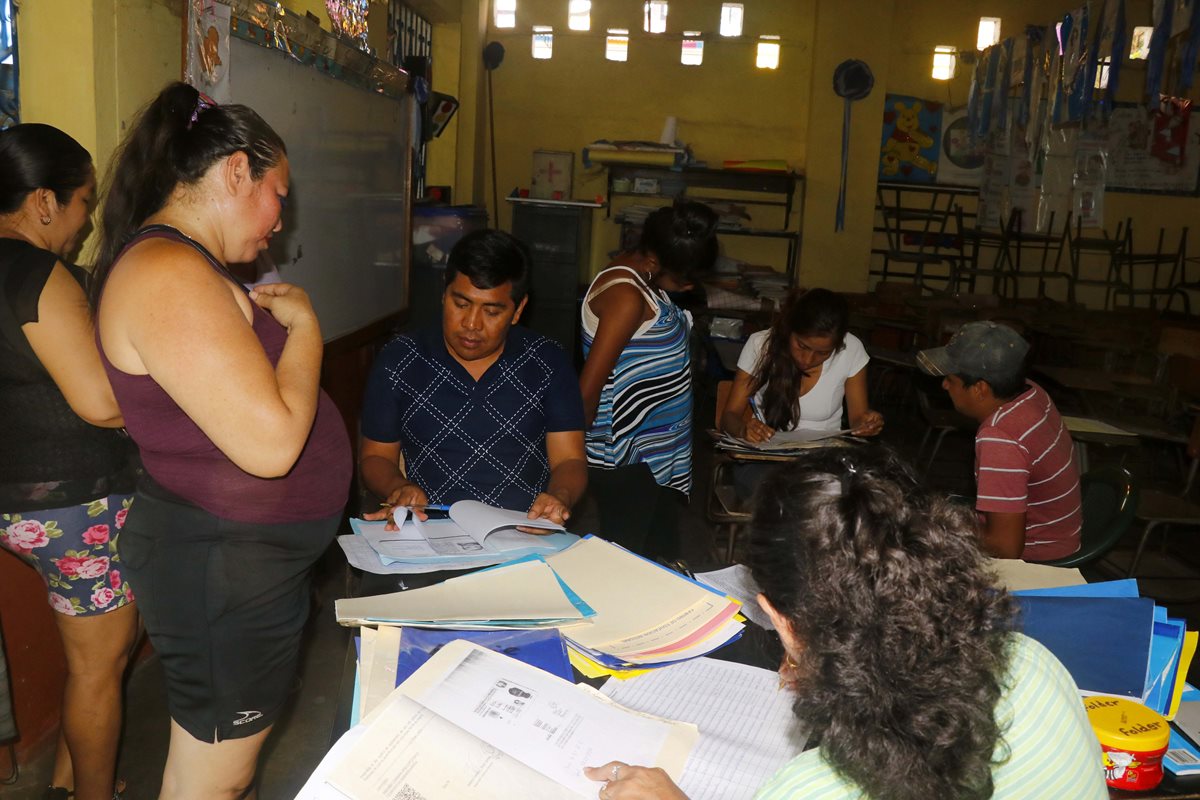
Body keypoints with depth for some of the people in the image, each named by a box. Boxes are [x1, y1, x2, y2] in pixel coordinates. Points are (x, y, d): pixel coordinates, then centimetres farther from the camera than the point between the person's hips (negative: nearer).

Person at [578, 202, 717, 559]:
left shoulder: (646, 281, 8)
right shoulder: (626, 296, -21)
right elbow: (588, 390, -21)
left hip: (659, 459, 10)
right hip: (625, 465, -10)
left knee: (665, 559, 17)